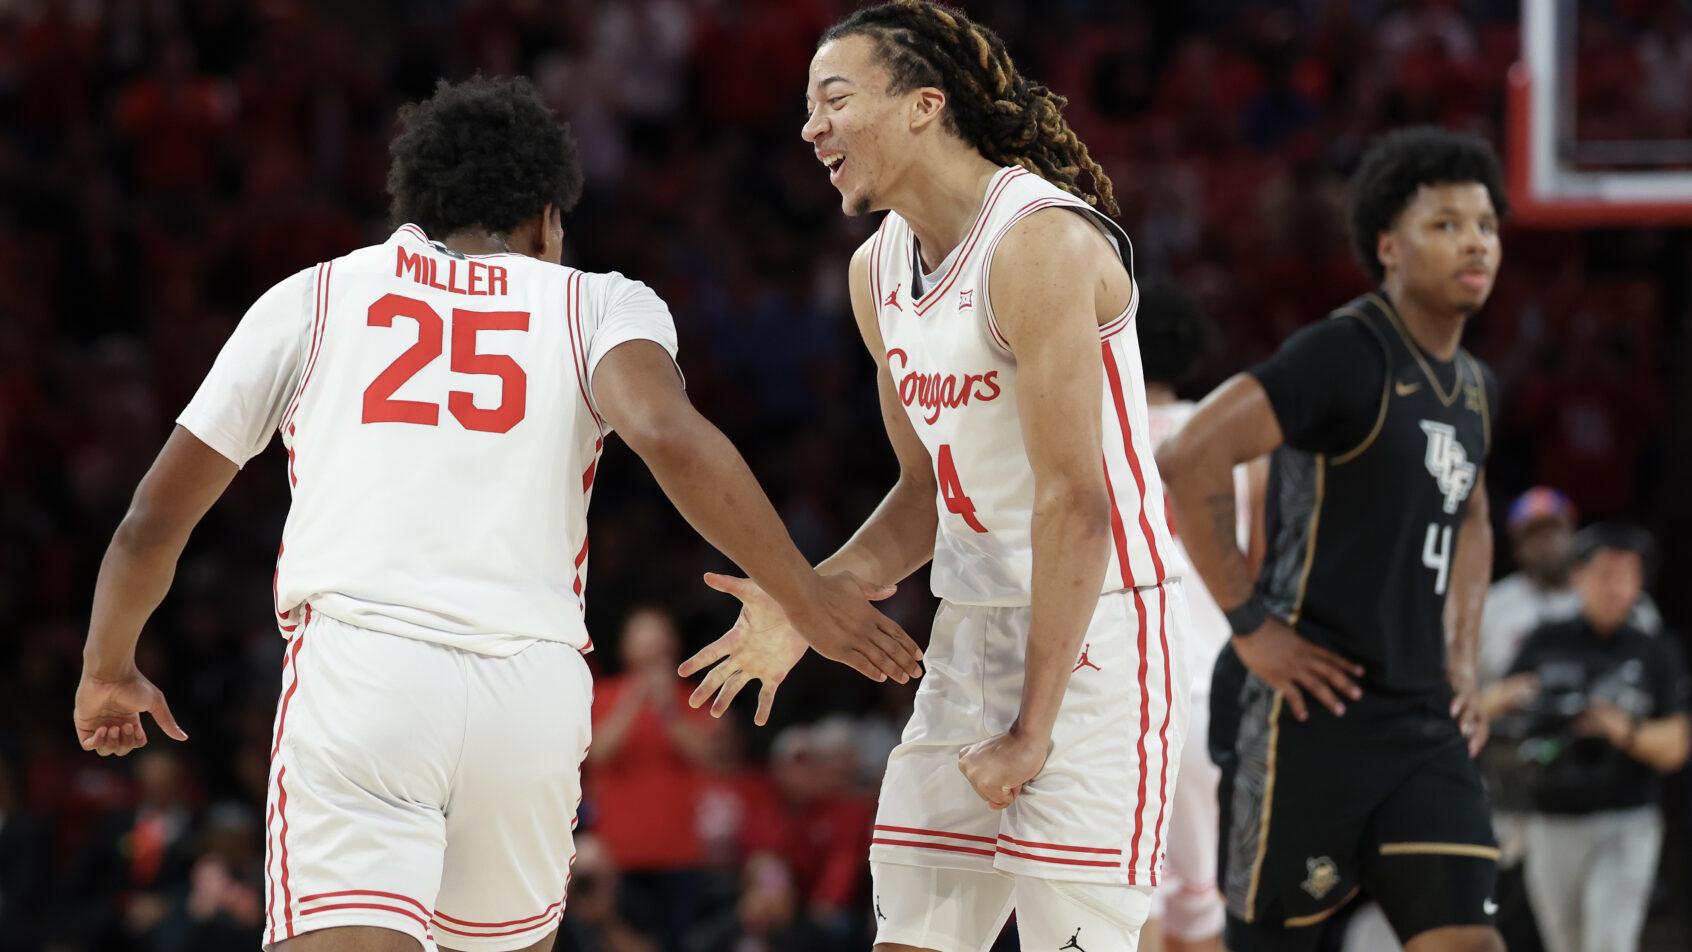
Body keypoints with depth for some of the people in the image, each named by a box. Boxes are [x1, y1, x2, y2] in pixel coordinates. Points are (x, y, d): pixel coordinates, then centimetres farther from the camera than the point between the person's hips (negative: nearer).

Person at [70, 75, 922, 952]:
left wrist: (108, 668, 39)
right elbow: (666, 435, -7)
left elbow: (156, 518, 23)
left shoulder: (310, 298, 20)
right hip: (532, 685, 2)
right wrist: (803, 596, 0)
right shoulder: (600, 305, 17)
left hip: (358, 666, -1)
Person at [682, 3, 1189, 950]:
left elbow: (1076, 505, -20)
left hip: (1095, 624, -8)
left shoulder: (1042, 243, -18)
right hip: (974, 624, 9)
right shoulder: (877, 272, 10)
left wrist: (1031, 729, -20)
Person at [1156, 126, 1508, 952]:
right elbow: (1188, 458, -22)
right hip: (1312, 710, -7)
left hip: (1423, 722, 7)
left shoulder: (1474, 389, 15)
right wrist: (1250, 626, -19)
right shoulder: (1345, 356, -13)